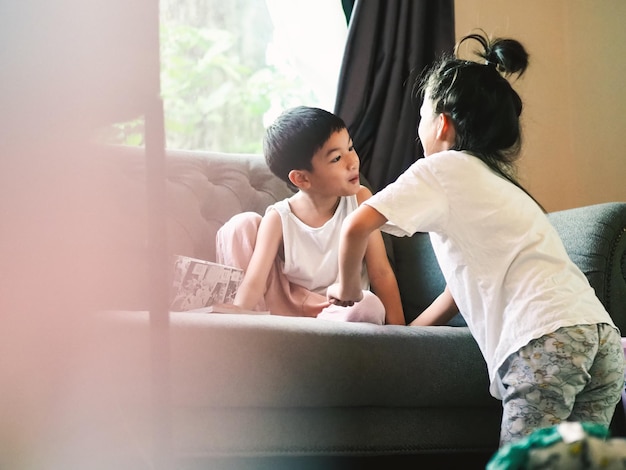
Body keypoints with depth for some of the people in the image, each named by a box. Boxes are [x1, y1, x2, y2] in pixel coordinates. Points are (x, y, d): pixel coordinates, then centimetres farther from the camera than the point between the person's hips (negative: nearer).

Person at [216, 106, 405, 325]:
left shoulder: (360, 199, -10)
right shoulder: (279, 220, -13)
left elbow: (381, 272, -9)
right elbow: (254, 283, -21)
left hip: (339, 313, 1)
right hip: (285, 309, 0)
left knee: (371, 306, -36)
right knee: (243, 224, -14)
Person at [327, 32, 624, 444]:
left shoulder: (444, 168, 7)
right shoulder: (496, 179, 34)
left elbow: (357, 225, -3)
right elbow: (469, 280, 37)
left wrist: (347, 289, 14)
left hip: (546, 338, -8)